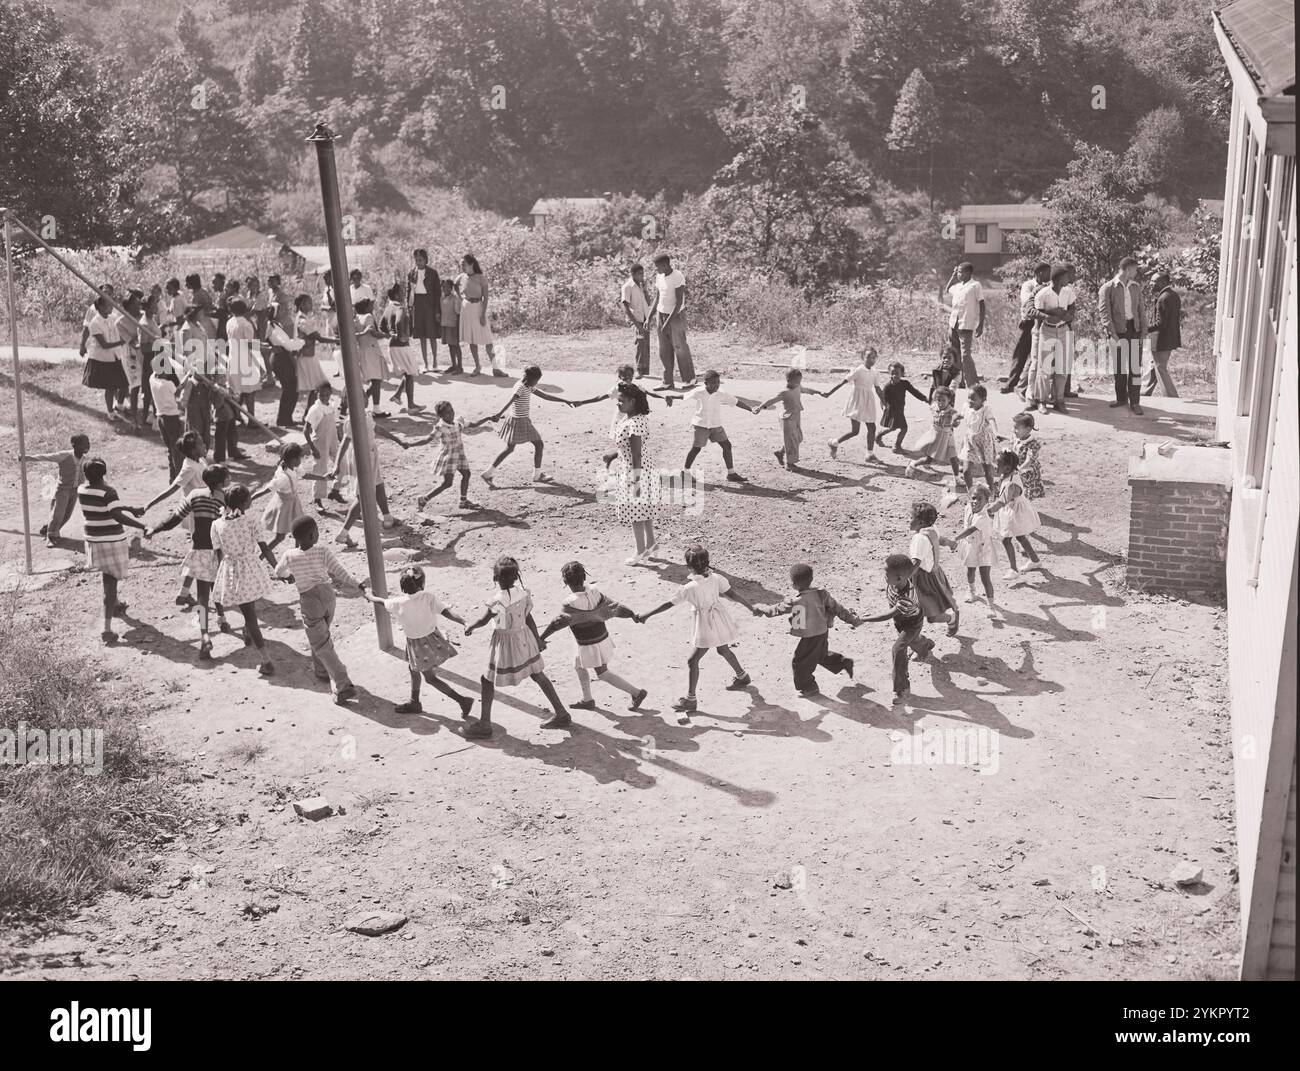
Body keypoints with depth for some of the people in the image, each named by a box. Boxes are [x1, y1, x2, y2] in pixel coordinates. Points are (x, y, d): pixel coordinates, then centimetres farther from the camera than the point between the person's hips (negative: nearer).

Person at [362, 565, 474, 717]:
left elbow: (382, 602, 0)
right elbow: (447, 612, -29)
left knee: (431, 677, 8)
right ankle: (414, 702, 42)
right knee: (413, 669, 26)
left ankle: (462, 700, 2)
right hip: (432, 636, 5)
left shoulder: (399, 603, -21)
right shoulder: (428, 597, -18)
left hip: (418, 644, -5)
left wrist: (370, 596, 21)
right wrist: (465, 622, -34)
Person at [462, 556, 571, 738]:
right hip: (524, 638, 7)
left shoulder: (498, 600, -28)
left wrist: (469, 626, 5)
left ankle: (484, 725, 17)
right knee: (538, 675, 21)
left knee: (487, 681, 11)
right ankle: (561, 714, 28)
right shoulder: (521, 591, -10)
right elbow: (529, 618, 1)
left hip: (505, 643, -7)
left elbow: (483, 620, -15)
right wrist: (537, 639, 14)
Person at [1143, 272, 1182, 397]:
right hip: (1171, 338, 10)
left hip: (1161, 341, -10)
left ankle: (1172, 399, 5)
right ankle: (1144, 394, 29)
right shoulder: (1174, 294, 9)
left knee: (1161, 370, 0)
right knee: (1153, 368, 19)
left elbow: (1160, 323, -24)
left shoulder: (1163, 299, -21)